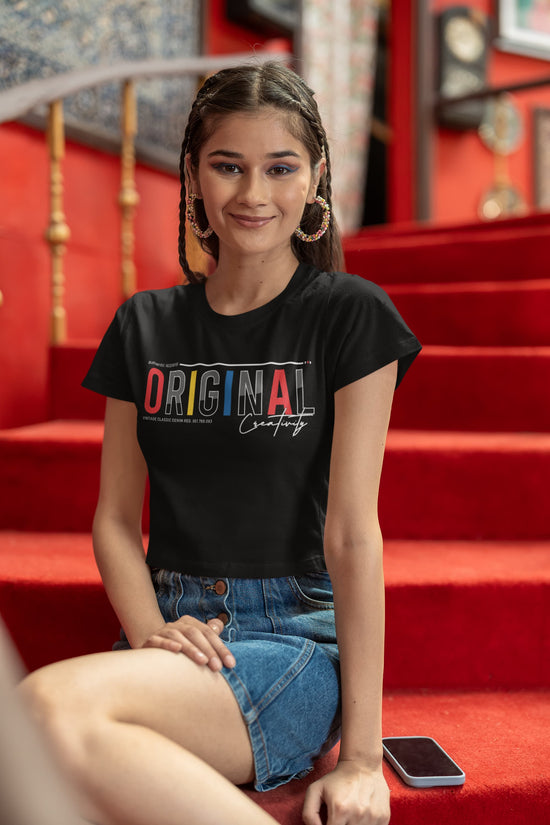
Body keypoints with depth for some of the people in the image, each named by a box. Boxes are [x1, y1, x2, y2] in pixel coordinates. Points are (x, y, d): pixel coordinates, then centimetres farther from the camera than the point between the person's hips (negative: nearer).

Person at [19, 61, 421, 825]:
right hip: (176, 632, 3)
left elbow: (351, 530, -8)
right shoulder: (145, 325, 12)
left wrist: (361, 756, -11)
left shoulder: (350, 316, -1)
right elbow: (116, 517, 11)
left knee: (51, 706, -31)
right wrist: (152, 634, -9)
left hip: (297, 638, -3)